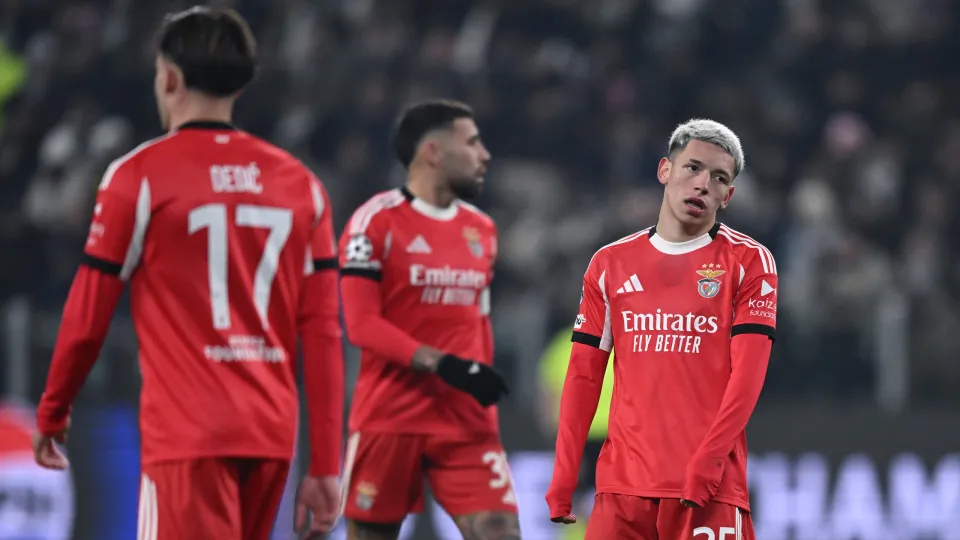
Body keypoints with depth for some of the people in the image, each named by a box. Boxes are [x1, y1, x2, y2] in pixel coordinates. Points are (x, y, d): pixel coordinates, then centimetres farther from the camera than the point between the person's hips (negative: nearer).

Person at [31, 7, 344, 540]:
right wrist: (325, 466, 8)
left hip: (187, 436, -6)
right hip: (272, 435, 6)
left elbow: (87, 318, -1)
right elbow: (323, 334, 6)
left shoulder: (140, 175, -4)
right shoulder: (301, 183, 9)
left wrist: (52, 413, 15)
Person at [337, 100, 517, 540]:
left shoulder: (481, 231, 13)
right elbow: (362, 325, -14)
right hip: (389, 417, -5)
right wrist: (443, 365, -22)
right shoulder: (378, 221, -8)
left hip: (466, 421, 5)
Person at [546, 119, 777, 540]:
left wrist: (706, 461, -17)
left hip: (711, 486, -3)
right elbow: (583, 376, 13)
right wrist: (563, 476, 5)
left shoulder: (748, 262, 3)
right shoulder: (610, 264, 13)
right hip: (622, 485, 3)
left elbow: (747, 374, -6)